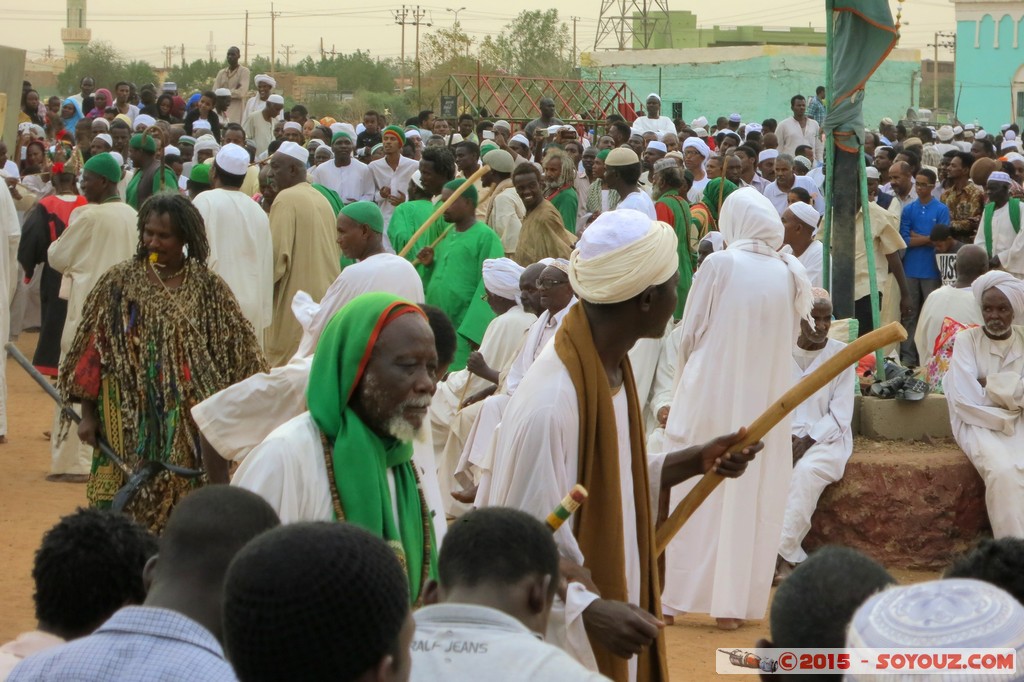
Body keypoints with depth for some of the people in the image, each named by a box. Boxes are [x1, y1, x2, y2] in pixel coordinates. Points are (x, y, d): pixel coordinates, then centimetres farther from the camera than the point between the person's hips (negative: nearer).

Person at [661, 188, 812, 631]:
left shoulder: (720, 265, -11)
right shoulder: (790, 274, -1)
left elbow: (690, 332, -5)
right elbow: (790, 336, 7)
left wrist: (687, 377, 11)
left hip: (711, 392, -3)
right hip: (766, 396, 3)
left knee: (692, 494, 6)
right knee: (750, 499, 8)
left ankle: (673, 596, 8)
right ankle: (734, 601, 9)